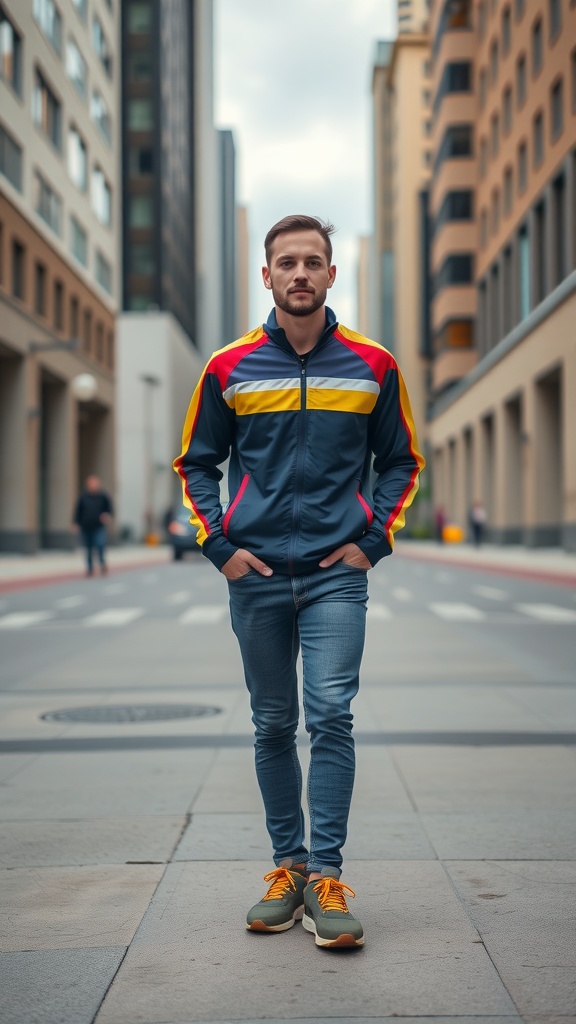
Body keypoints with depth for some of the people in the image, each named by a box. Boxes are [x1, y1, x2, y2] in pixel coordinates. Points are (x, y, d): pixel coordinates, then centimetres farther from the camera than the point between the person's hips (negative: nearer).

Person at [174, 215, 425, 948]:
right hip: (257, 575, 1)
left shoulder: (373, 366, 3)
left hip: (336, 572, -1)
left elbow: (401, 461, 12)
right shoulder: (229, 368, 3)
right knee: (273, 725, 8)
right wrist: (219, 547, 0)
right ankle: (287, 867, 19)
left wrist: (373, 541, 1)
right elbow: (196, 463, 11)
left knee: (330, 716, -11)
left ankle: (326, 878, -5)